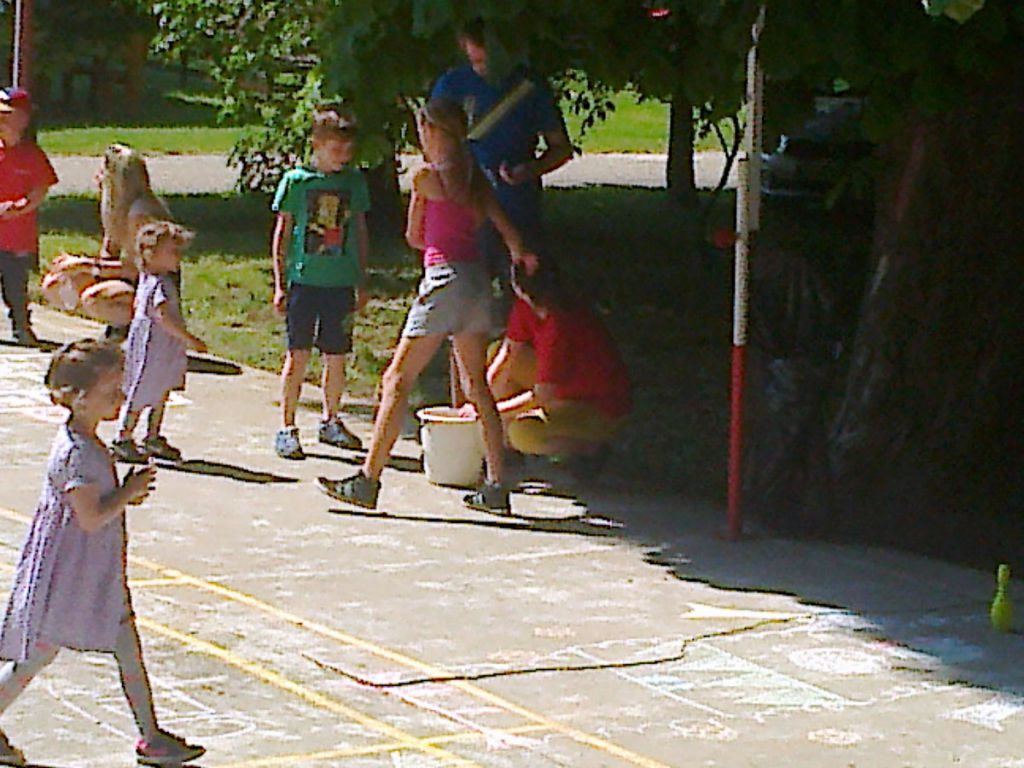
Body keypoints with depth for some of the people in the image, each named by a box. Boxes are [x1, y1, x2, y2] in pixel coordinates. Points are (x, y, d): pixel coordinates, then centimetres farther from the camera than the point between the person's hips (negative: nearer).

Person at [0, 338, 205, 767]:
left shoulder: (88, 444, 8)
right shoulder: (76, 452, -23)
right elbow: (91, 518, -26)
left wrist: (128, 493, 5)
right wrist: (131, 492, -15)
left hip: (99, 571, 10)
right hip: (65, 570, -10)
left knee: (128, 649, 9)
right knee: (40, 652, 3)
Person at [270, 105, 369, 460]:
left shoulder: (354, 182, 7)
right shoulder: (296, 181, -2)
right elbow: (282, 235, 3)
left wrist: (362, 283, 16)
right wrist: (280, 284, 0)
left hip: (342, 283, 3)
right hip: (304, 280, -3)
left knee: (337, 356, 8)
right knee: (298, 354, -4)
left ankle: (331, 421, 25)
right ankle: (287, 427, 2)